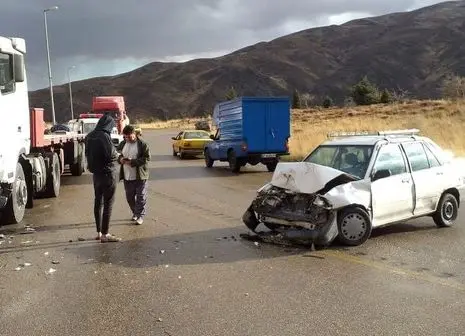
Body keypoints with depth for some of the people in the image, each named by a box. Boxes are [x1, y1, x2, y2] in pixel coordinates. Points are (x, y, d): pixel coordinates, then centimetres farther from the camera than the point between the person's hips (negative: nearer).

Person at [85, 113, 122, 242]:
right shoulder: (104, 136, -19)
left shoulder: (90, 136, 6)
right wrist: (117, 154, -2)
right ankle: (105, 234, 2)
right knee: (108, 203, -1)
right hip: (107, 173, -8)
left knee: (98, 202, 14)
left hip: (96, 173, 8)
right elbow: (110, 154, -23)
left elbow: (88, 153, 15)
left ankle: (99, 232, 22)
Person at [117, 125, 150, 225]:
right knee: (129, 197, 13)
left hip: (140, 176, -5)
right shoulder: (122, 144, 7)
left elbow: (147, 158, -15)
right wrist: (120, 159, -8)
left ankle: (140, 216, 8)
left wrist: (133, 162, -24)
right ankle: (135, 213, 30)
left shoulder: (142, 144, -10)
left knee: (141, 196, 0)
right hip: (127, 176, 5)